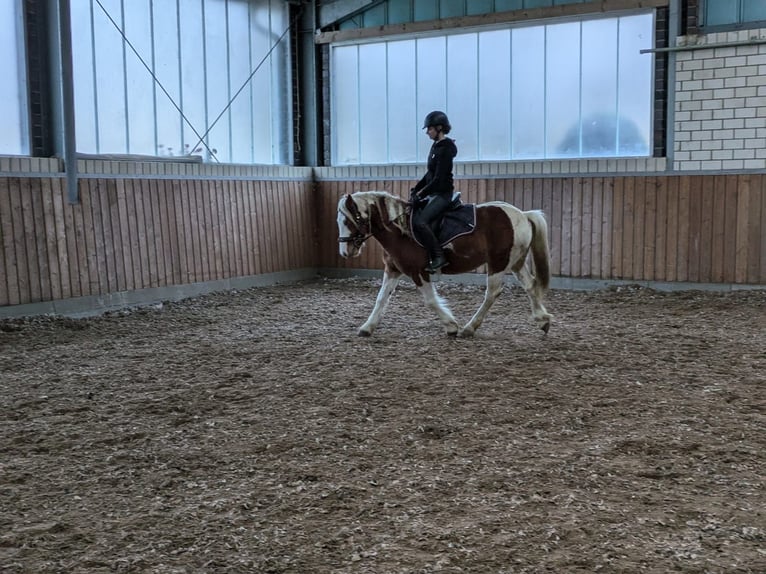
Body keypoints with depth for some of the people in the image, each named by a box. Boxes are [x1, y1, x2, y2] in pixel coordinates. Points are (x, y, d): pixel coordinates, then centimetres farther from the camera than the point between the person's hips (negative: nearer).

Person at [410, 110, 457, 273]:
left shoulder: (445, 149, -16)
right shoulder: (436, 146, 12)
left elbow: (439, 178, -20)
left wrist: (421, 195, -17)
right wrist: (416, 189, 10)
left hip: (442, 194, -10)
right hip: (433, 193, 10)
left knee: (420, 222, -25)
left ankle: (438, 257, -18)